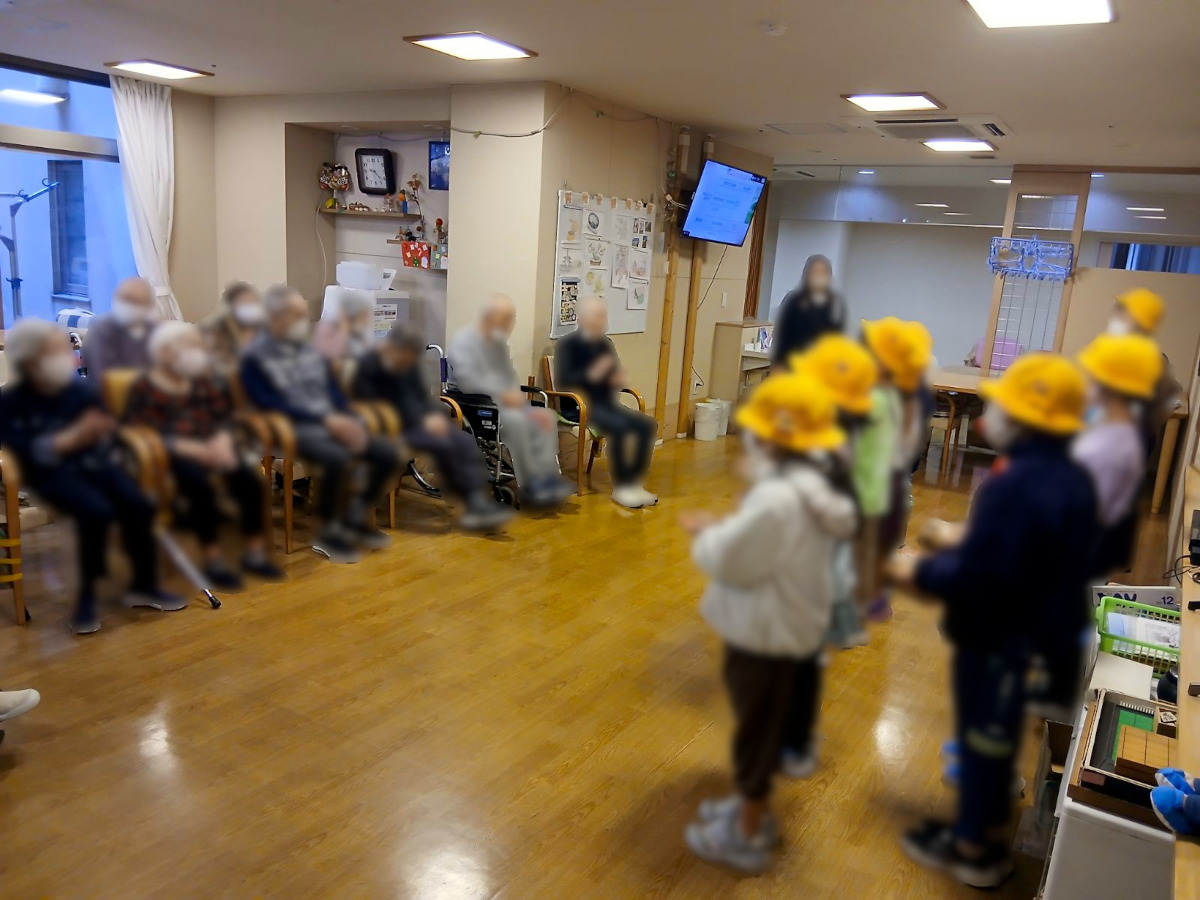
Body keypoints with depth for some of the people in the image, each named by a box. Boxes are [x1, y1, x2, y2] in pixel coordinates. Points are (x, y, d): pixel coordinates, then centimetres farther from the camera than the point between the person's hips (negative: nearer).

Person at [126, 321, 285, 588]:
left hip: (212, 447, 5)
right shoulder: (144, 388, -1)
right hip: (171, 453, -5)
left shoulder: (203, 382, 17)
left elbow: (224, 417, 12)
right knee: (199, 484, -33)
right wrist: (197, 451, -23)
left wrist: (221, 442, -11)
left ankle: (254, 553, -10)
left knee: (249, 478, -20)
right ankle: (213, 561, -22)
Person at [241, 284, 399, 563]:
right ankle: (328, 532, -12)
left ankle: (354, 520, 9)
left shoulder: (310, 350, 17)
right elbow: (274, 405, -13)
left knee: (388, 455, -10)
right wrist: (325, 420, -19)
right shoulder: (255, 357, -4)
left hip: (333, 424, 7)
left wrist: (349, 422, -5)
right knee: (339, 460, -35)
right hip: (295, 429, -7)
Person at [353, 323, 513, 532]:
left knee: (467, 442, -18)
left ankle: (478, 501, -30)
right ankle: (471, 503, -18)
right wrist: (421, 420, -22)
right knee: (443, 444, -30)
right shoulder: (367, 367, -14)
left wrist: (435, 414, -10)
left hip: (420, 421, 7)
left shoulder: (408, 364, 6)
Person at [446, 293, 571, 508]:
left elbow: (510, 378, 13)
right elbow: (467, 382, -24)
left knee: (546, 417, -14)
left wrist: (514, 396, -9)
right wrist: (503, 395, -25)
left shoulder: (499, 342, 14)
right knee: (516, 421, -34)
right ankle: (531, 484, -25)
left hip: (502, 403, 8)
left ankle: (547, 477, -20)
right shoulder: (464, 339, -11)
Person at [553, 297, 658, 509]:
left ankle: (635, 482, -7)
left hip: (606, 403, 7)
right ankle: (620, 487, -19)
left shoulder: (606, 344, 14)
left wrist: (621, 379, -3)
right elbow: (561, 382, -13)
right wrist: (591, 375, -26)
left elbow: (614, 376, 21)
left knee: (648, 425, -14)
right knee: (619, 426, -32)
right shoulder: (567, 344, -4)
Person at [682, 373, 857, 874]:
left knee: (757, 730, 9)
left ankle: (747, 837, 29)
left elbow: (729, 560, -24)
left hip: (765, 633, -9)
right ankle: (752, 808, 44)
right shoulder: (814, 484, -2)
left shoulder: (776, 500, -33)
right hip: (794, 624, 9)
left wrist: (702, 533, -7)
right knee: (767, 726, 24)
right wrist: (722, 528, 2)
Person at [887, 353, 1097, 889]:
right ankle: (990, 828, 41)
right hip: (1044, 631, 9)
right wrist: (958, 546, 11)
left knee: (981, 738, 10)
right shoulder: (1074, 479, 0)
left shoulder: (1012, 486, -30)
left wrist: (920, 572, -13)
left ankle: (972, 848, 29)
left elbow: (976, 578, -30)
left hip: (997, 638, -9)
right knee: (997, 736, 24)